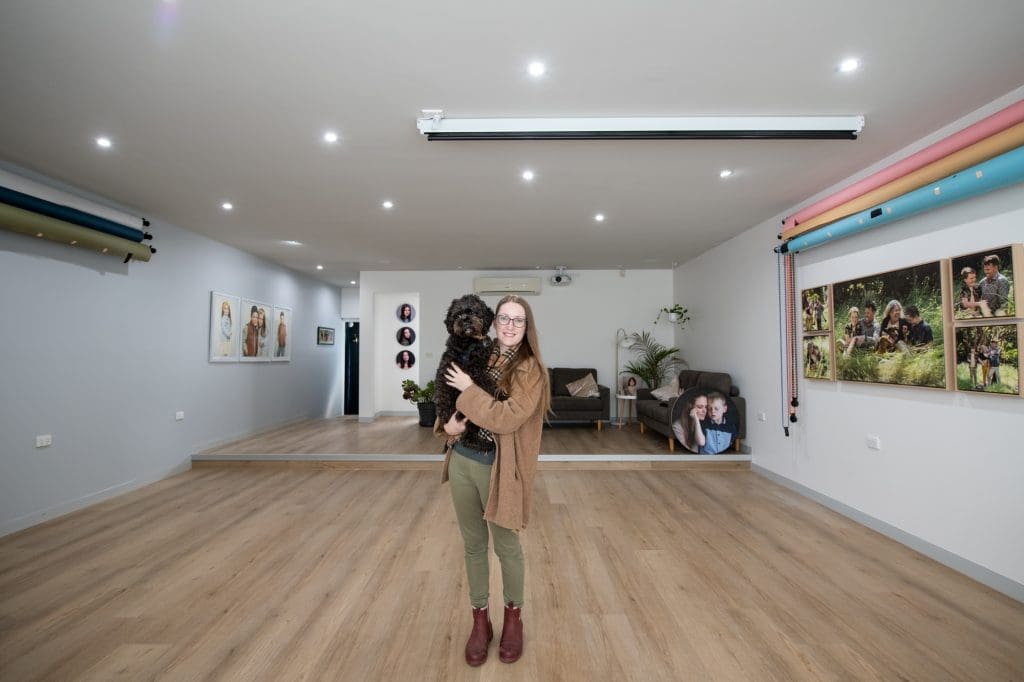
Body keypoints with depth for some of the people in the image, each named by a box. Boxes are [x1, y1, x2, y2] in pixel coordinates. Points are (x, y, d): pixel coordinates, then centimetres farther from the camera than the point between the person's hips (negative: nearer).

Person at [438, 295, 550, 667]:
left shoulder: (531, 369, -12)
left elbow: (507, 418, -23)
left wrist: (469, 389, -18)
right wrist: (447, 423, -7)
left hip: (499, 468, -4)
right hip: (462, 461, 5)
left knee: (506, 547, 15)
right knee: (473, 545, 18)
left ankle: (514, 615, 41)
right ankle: (480, 619, 40)